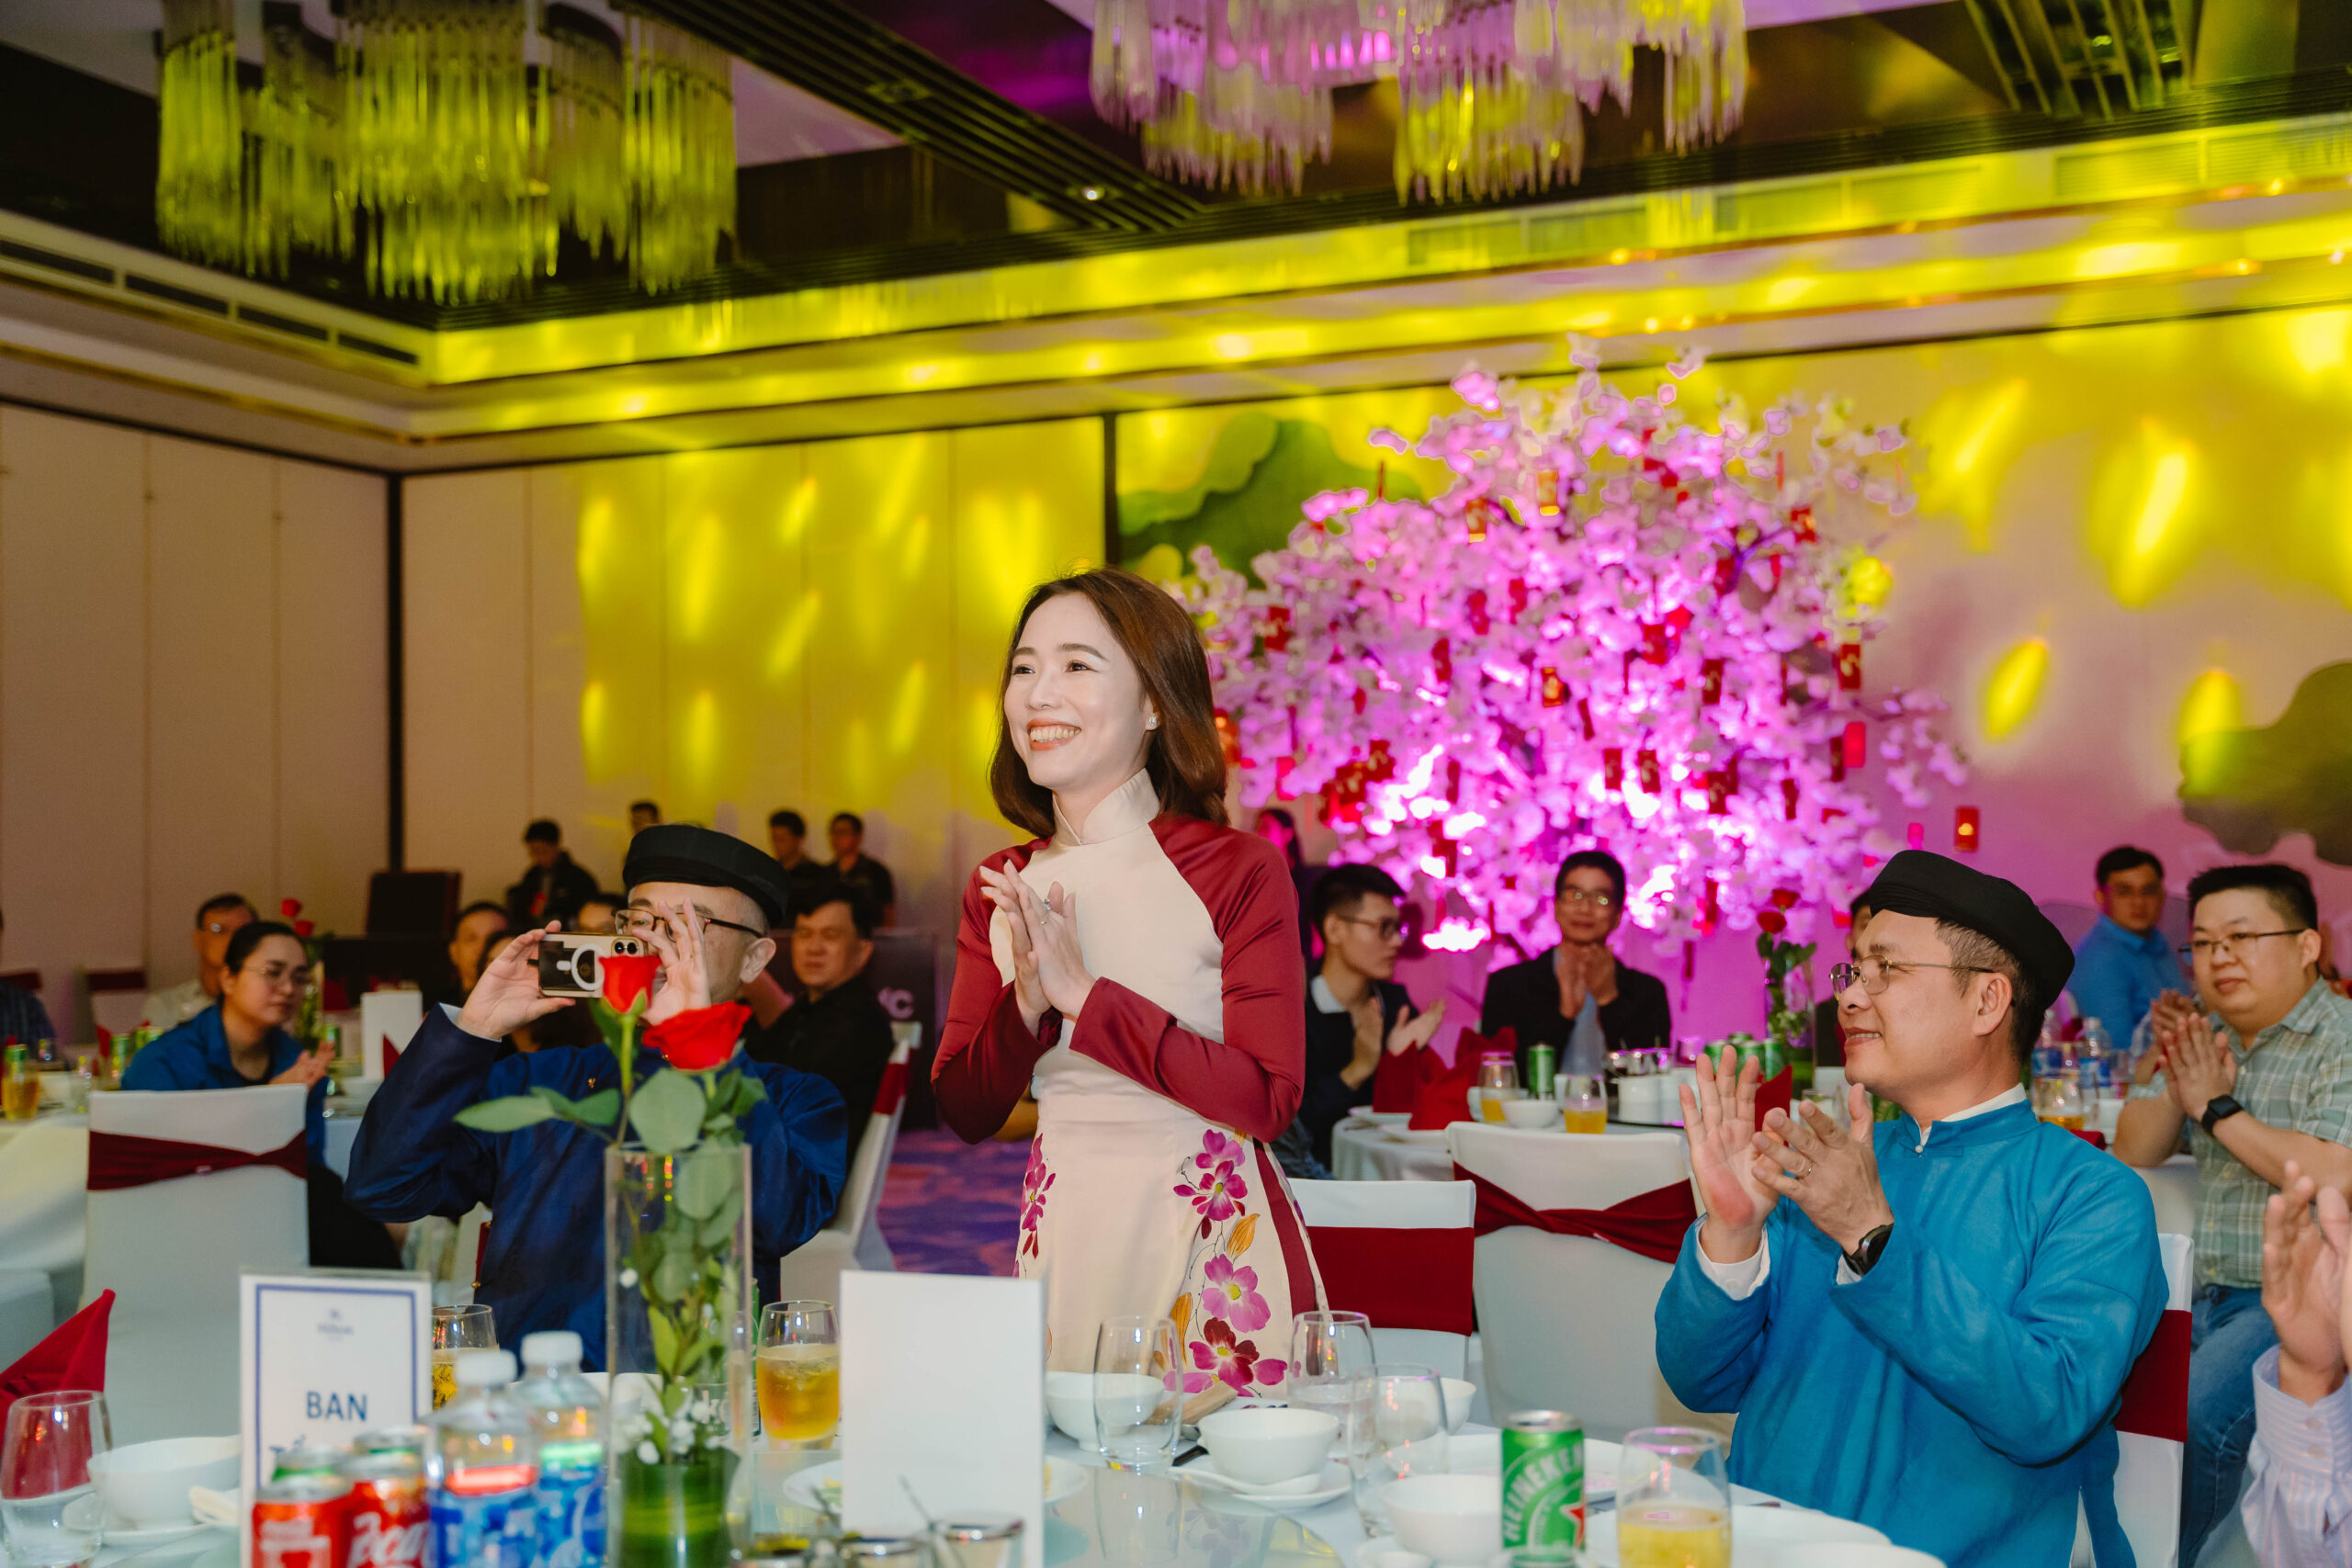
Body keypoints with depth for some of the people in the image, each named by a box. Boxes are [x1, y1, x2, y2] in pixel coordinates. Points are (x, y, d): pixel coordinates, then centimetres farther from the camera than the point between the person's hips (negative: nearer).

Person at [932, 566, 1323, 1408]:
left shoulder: (1238, 869, -10)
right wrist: (1028, 1002, -15)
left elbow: (1266, 1098, -17)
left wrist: (1084, 993, -19)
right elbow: (965, 1113, 4)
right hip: (1064, 1234, 4)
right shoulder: (1001, 889, 4)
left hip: (1212, 1240, -4)